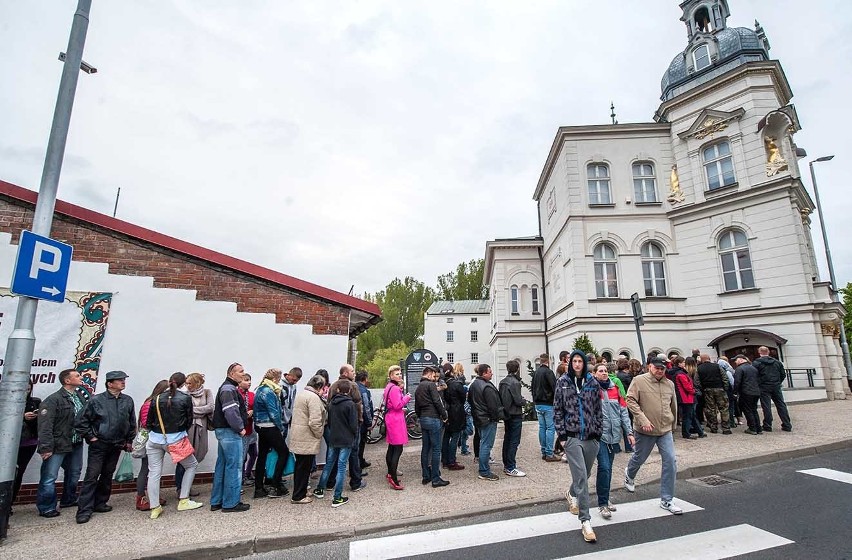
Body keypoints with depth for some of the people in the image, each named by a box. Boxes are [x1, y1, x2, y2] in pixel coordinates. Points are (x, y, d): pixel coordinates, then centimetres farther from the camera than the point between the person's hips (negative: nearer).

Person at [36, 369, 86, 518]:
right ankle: (46, 508, 15)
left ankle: (69, 500, 36)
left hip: (76, 444, 8)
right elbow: (45, 426, -18)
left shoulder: (80, 398, 9)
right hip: (58, 446, -7)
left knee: (74, 474, 19)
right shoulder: (53, 400, -14)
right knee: (49, 477, -1)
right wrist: (46, 447, -21)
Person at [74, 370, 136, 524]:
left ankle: (100, 503, 26)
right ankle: (84, 509, 5)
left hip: (117, 446, 4)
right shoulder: (96, 400, -11)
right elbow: (82, 422, -5)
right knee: (92, 476, -3)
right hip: (99, 445, -4)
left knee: (107, 475, 13)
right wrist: (90, 437, -7)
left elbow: (132, 423, 9)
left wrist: (129, 440, 9)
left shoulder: (128, 401, 1)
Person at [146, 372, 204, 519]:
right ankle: (183, 501, 12)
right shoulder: (185, 398, -8)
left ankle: (155, 508, 14)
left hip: (155, 439, 4)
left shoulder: (157, 399, 2)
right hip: (175, 439, -3)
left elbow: (148, 422, 6)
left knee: (154, 473, 10)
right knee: (192, 465, 14)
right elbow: (189, 421, -1)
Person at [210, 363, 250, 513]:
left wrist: (245, 414, 9)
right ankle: (231, 503, 4)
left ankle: (216, 501, 24)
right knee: (234, 466, -4)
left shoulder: (229, 388, 18)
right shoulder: (228, 389, -16)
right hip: (230, 432, -11)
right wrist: (240, 428, -18)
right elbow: (230, 412, -25)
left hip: (223, 431, 11)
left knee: (222, 466, 15)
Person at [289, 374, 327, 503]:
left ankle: (300, 492, 31)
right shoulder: (313, 397, -19)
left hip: (298, 437, 10)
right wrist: (319, 435, -10)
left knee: (300, 466, 19)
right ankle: (298, 496, 11)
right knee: (304, 468, 2)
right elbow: (315, 421, -24)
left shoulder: (300, 394, 12)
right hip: (307, 439, -10)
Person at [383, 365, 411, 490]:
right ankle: (394, 480, -10)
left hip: (390, 418, 11)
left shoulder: (389, 387, 15)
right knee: (398, 449, -9)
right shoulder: (395, 388, -17)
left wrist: (402, 409, 15)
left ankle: (390, 474, 29)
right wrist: (407, 397, -10)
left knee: (391, 447, 18)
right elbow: (397, 405, -22)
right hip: (396, 420, -11)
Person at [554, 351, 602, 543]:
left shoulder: (593, 382, 4)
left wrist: (599, 432, 5)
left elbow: (598, 409, 9)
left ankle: (572, 494, 47)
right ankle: (585, 521, -1)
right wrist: (561, 432, -4)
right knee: (581, 477, -8)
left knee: (584, 474, 17)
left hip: (591, 436, 3)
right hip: (572, 436, -3)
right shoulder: (563, 381, -1)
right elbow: (557, 409, 1)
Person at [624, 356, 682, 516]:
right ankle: (629, 474, 49)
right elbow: (631, 401, -15)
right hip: (645, 430, -4)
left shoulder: (669, 384, 5)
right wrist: (643, 420, -22)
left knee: (671, 461, -3)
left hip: (665, 430, 4)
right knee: (639, 458, 14)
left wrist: (672, 425, 22)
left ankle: (667, 500, 10)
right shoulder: (639, 381, -11)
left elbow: (673, 406, 17)